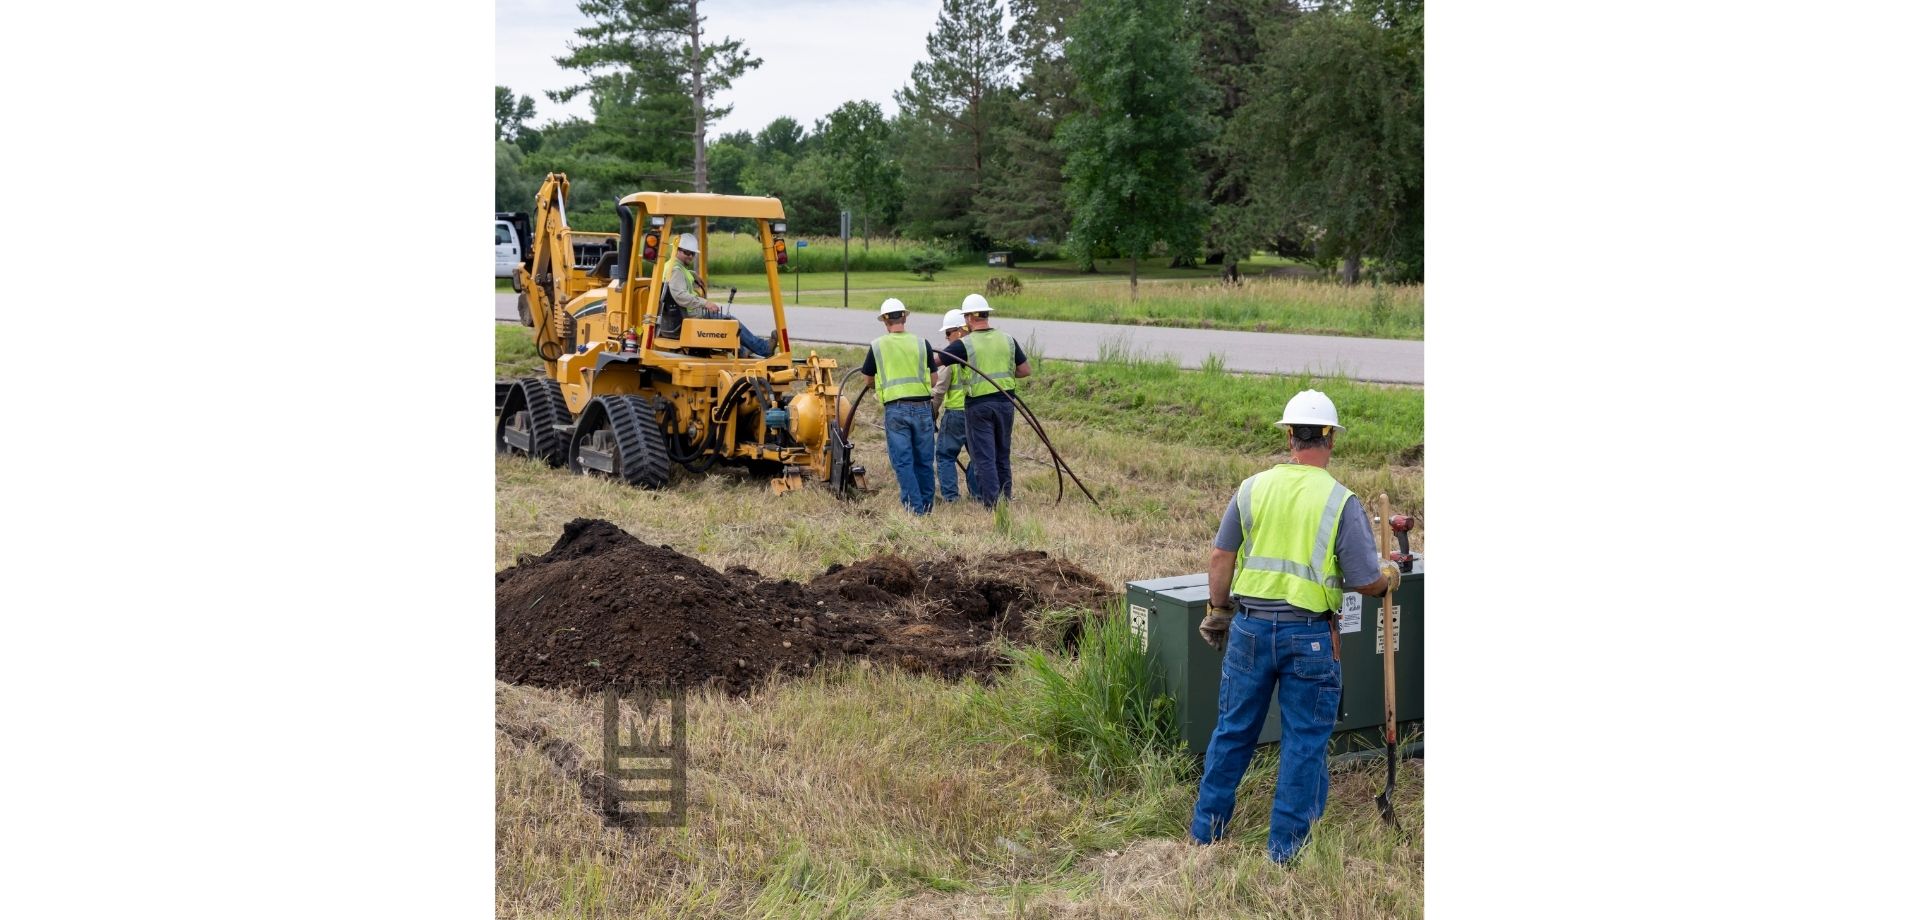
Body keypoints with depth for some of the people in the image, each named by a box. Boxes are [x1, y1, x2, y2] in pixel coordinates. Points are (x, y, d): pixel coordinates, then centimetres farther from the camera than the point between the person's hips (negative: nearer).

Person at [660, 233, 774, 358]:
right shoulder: (676, 270, -16)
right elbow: (680, 296, -29)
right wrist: (704, 303, -29)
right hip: (689, 317, -11)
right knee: (732, 323, -6)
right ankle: (764, 349, 2)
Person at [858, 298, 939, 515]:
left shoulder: (877, 346, 2)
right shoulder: (922, 343, 4)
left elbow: (868, 380, 14)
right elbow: (933, 380, 9)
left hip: (895, 409, -2)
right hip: (922, 407, 2)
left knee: (903, 461, 2)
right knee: (924, 460, 12)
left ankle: (915, 507, -2)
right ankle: (927, 505, 21)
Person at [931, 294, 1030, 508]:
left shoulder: (964, 344, -10)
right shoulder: (1007, 340, 3)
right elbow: (1026, 370, 7)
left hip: (978, 405, -4)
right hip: (1005, 402, 4)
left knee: (983, 457, 1)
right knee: (1003, 456, 16)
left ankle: (992, 504, -1)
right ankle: (1006, 500, 21)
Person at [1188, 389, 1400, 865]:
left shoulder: (1253, 488, -1)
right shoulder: (1342, 503, -10)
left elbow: (1221, 558, 3)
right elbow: (1366, 581, -8)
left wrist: (1217, 611, 16)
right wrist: (1389, 575, 14)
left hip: (1251, 626, 3)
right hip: (1310, 636, -3)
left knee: (1234, 729, 16)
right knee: (1304, 741, 10)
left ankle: (1207, 826, 27)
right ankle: (1286, 844, 17)